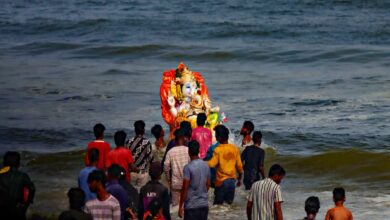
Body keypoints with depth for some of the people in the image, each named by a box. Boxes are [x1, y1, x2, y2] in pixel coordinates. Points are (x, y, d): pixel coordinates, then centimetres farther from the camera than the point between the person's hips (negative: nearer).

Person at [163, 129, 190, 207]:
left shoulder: (171, 152, -5)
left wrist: (168, 180, 13)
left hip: (175, 183, 1)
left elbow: (166, 167, -1)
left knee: (175, 204, 9)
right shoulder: (188, 151, -9)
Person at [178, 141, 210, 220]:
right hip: (204, 204, 6)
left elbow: (185, 189, -14)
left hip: (191, 205, -6)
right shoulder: (206, 166, 4)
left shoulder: (188, 167, -15)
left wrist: (180, 206, -8)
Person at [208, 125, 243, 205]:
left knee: (218, 204, 4)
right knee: (229, 204, 13)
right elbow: (239, 166, 5)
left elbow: (211, 164, -21)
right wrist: (239, 179, 17)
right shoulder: (235, 149, 1)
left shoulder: (217, 150, -13)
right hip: (232, 180, 4)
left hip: (221, 181, -4)